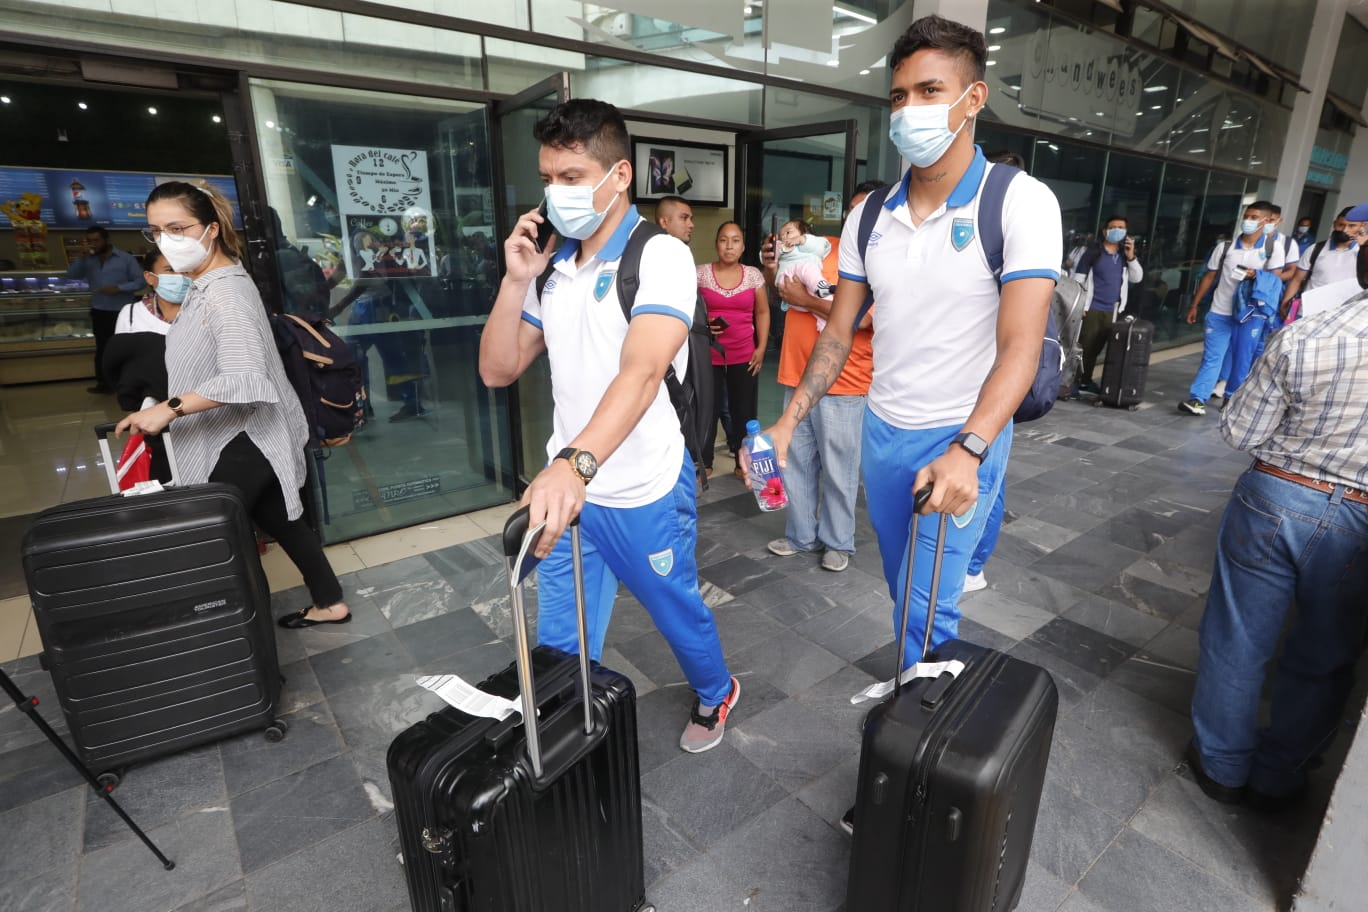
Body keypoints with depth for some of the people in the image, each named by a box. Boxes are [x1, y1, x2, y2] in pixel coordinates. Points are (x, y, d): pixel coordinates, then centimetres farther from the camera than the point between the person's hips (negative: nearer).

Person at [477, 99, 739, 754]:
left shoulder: (660, 257, -14)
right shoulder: (551, 266, 5)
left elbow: (641, 372, -31)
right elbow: (497, 371, 6)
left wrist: (577, 462, -46)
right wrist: (516, 280, -7)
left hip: (644, 496, -4)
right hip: (564, 487, 5)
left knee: (679, 615, 19)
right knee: (557, 649, 13)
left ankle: (714, 695, 50)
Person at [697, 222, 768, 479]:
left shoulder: (753, 275, 4)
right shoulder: (701, 273, -2)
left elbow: (762, 312, 10)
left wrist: (761, 348, 3)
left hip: (744, 356, 2)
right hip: (708, 355, -1)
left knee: (744, 411, 7)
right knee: (708, 410, 4)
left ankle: (743, 464, 23)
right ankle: (704, 463, 21)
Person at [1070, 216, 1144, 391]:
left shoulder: (1125, 255, 15)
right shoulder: (1093, 252, -2)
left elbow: (1137, 278, 10)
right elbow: (1078, 279, -4)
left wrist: (1131, 256, -3)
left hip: (1111, 311, 5)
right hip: (1091, 308, -5)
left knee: (1096, 348, 8)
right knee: (1084, 345, -9)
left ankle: (1086, 380, 16)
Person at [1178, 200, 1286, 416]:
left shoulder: (1273, 250, 0)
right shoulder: (1225, 247, 3)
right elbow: (1209, 277, 9)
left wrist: (1256, 275, -25)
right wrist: (1194, 305, 9)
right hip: (1220, 313, 0)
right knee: (1212, 357, -6)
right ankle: (1197, 399, -11)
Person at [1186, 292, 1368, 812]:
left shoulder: (1303, 338, -17)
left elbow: (1239, 433, -10)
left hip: (1276, 500, -1)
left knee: (1237, 642, 14)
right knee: (1323, 660, 20)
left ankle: (1222, 765, 30)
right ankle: (1277, 777, 34)